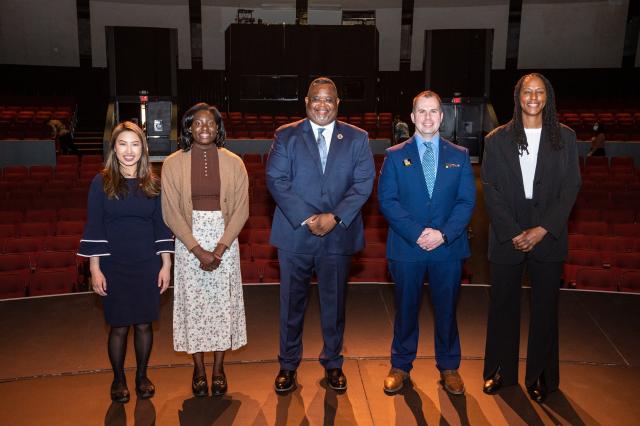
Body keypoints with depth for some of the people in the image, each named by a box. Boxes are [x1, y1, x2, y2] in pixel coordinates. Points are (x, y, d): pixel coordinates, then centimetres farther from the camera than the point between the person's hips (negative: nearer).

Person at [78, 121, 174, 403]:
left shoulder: (153, 183, 3)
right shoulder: (101, 182, -3)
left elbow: (161, 226, 5)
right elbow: (93, 228, -3)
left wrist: (166, 265, 2)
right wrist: (95, 269, -7)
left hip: (148, 265, 2)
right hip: (114, 266, -2)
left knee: (144, 324, 9)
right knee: (119, 326, 7)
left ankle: (142, 376, 28)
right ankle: (118, 379, 27)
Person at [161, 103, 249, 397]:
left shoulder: (233, 162, -1)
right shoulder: (173, 163, -3)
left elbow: (241, 210, -3)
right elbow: (171, 212, -5)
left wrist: (220, 249, -12)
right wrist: (198, 250, -12)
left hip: (224, 239, 0)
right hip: (189, 242, 0)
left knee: (222, 301, 6)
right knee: (192, 302, 7)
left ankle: (218, 368, 22)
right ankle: (199, 369, 23)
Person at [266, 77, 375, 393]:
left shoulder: (357, 138, 5)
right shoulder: (286, 136, 3)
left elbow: (363, 183, -3)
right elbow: (276, 180, -6)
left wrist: (335, 217, -16)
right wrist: (305, 218, -16)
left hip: (338, 234, 1)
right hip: (295, 234, 0)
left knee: (334, 303, 13)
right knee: (292, 303, 10)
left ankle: (332, 363, 32)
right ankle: (288, 364, 28)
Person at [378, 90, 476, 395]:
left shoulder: (459, 156, 7)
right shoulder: (395, 156, 4)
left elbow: (467, 201, 1)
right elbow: (387, 200, -4)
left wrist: (443, 233, -14)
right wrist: (416, 233, -16)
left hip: (448, 246, 1)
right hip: (406, 246, -1)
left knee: (446, 308, 11)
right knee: (406, 308, 10)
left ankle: (449, 367, 28)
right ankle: (401, 366, 26)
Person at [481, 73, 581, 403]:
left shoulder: (565, 137, 4)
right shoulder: (497, 139, 2)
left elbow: (571, 188, 0)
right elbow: (490, 190, -2)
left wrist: (542, 230, -10)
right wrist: (513, 233, -10)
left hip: (548, 237, 1)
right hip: (507, 236, 0)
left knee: (545, 307, 9)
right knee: (503, 305, 9)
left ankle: (540, 376, 24)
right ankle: (499, 370, 25)